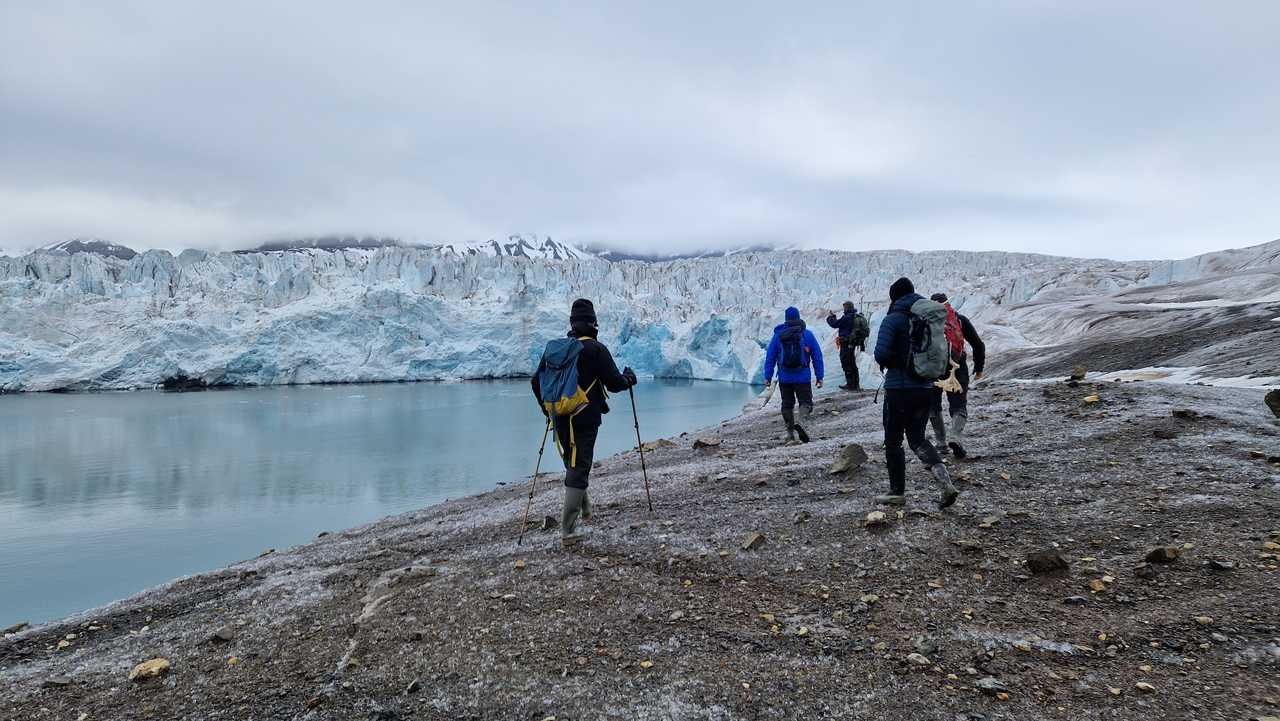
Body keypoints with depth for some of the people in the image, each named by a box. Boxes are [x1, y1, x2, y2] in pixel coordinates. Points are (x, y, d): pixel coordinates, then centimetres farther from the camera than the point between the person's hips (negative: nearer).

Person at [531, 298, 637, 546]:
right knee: (578, 470, -2)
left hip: (560, 420, 5)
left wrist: (546, 407, 27)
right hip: (585, 420, -5)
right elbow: (614, 383, -10)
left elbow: (536, 381, 11)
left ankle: (584, 509, 41)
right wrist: (629, 378, 12)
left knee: (573, 465, 23)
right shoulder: (596, 349, -9)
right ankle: (568, 530, -4)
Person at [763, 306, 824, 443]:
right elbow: (817, 357, 1)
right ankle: (801, 422, -23)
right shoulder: (807, 334, 0)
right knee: (806, 402, 5)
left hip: (784, 378, 2)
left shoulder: (778, 335, 2)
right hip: (803, 377, -1)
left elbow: (770, 357, 2)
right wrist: (819, 376, 5)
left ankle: (790, 432, 17)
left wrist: (768, 376, 7)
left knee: (787, 405, 13)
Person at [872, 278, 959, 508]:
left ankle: (897, 491, 14)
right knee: (917, 438, 16)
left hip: (899, 388, -6)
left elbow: (881, 353, -20)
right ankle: (945, 482, -3)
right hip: (926, 388, 6)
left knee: (893, 441, 8)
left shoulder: (893, 320, -11)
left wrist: (887, 364, 1)